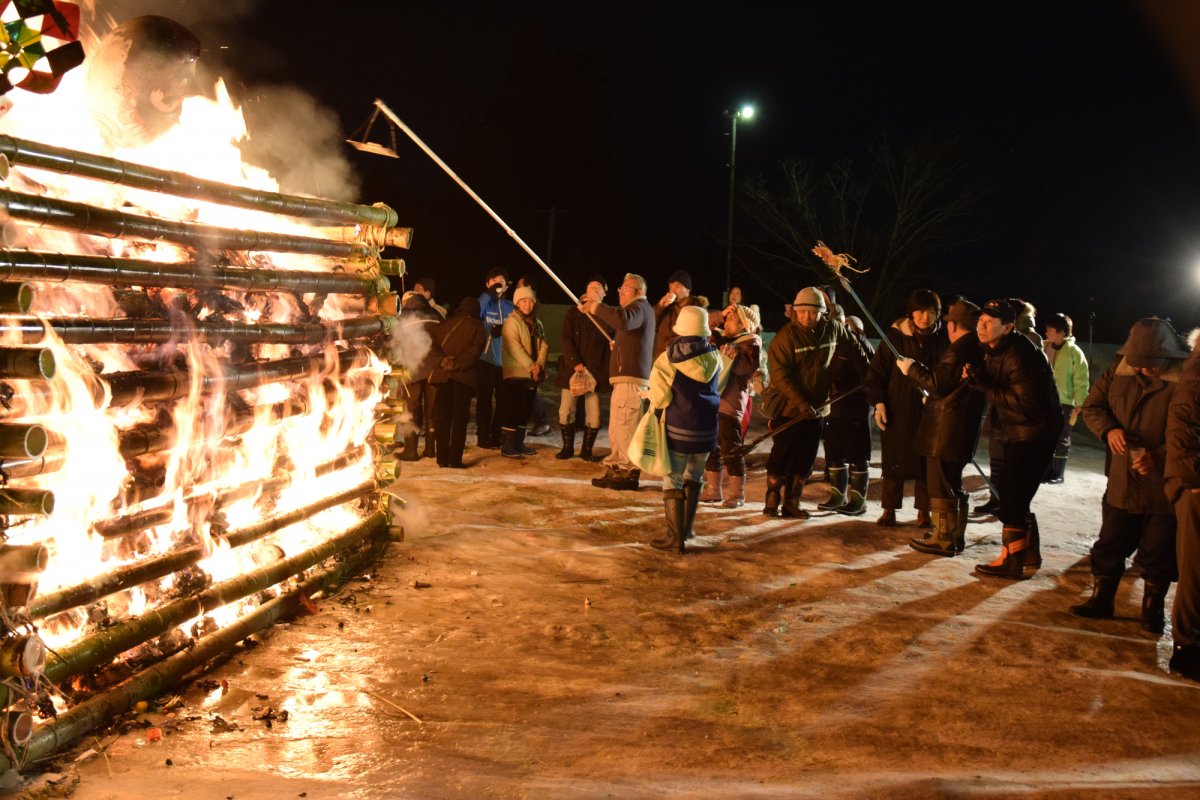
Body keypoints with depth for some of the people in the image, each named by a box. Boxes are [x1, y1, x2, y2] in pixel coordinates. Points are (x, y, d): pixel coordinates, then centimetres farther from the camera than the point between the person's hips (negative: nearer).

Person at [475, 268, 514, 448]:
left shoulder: (510, 308, 12)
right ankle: (483, 436, 4)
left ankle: (497, 435, 17)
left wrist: (504, 331, -11)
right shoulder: (484, 303, 3)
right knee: (485, 399, -1)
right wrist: (488, 294, -20)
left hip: (505, 361, 3)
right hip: (485, 360, -3)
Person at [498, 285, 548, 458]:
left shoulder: (536, 323, 15)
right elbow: (514, 348, -17)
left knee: (525, 410, 11)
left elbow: (543, 345, 7)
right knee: (512, 409, -8)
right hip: (516, 373, -7)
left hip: (533, 375, 7)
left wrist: (539, 364, -10)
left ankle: (519, 443, 19)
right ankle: (507, 446, -5)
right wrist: (531, 366, -19)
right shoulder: (512, 322, -7)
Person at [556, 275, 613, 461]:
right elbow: (567, 340, 0)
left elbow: (612, 343, 4)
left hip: (596, 372, -1)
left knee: (593, 416, -3)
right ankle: (567, 447, 15)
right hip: (572, 369, 1)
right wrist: (575, 363, -13)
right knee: (566, 411, 0)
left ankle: (587, 450, 11)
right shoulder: (573, 313, 8)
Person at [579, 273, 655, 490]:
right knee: (617, 428, 14)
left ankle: (630, 472, -7)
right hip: (626, 375, 11)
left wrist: (596, 306, -25)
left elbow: (623, 321, -31)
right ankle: (615, 470, 19)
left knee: (625, 426, -10)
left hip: (631, 377, -11)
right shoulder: (642, 309, 25)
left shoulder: (639, 307, -10)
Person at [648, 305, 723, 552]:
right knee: (694, 476, 20)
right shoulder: (714, 358, -2)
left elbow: (659, 398, -11)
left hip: (677, 429, -4)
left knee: (672, 480, 3)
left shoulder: (668, 359, -14)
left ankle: (674, 536, 1)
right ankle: (686, 529, 28)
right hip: (707, 429, 4)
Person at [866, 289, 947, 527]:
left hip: (930, 412, 1)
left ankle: (923, 510, 21)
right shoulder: (895, 337, -4)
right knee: (894, 461, 6)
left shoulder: (942, 340, 0)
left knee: (926, 461, 7)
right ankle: (889, 509, 18)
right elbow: (877, 371, -1)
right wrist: (878, 402, -7)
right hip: (897, 411, -1)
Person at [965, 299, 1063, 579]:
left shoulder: (1020, 356, -25)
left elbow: (1026, 403, -28)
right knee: (1011, 492, 18)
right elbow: (997, 390, 11)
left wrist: (983, 385, -26)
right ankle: (1030, 552, 33)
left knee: (1011, 496, -6)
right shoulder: (995, 351, 5)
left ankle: (1011, 561, 5)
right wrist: (976, 376, -11)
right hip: (1015, 433, 10)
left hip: (1033, 434, -10)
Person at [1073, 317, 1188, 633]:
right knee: (1109, 544, 14)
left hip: (1164, 485, -4)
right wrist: (1108, 429, -13)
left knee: (1158, 553, 10)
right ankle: (1101, 599, 29)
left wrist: (1159, 457, -26)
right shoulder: (1119, 373, 0)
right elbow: (1091, 406, 7)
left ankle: (1152, 608, 27)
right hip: (1122, 481, 4)